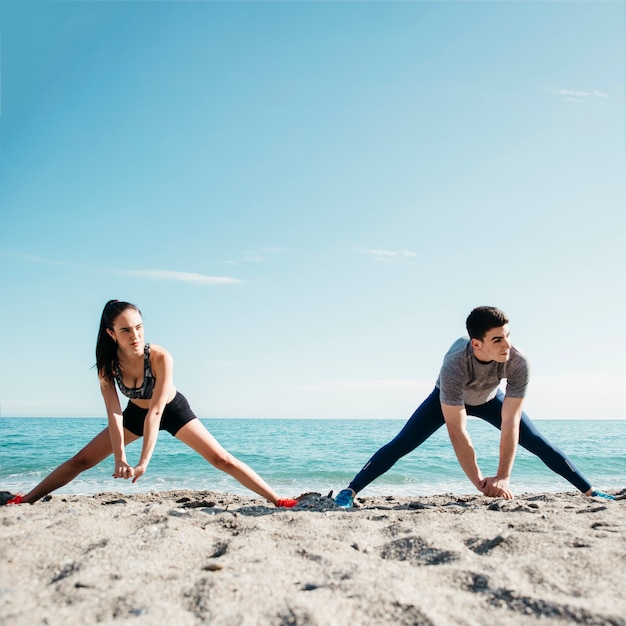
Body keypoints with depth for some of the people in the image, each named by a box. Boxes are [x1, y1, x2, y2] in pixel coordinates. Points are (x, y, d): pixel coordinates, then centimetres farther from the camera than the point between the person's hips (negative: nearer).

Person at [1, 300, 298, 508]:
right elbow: (114, 413, -24)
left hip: (172, 409, -3)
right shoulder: (108, 363, -23)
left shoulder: (161, 357, -35)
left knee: (221, 459, -12)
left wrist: (143, 461, -38)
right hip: (137, 412, 3)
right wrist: (119, 458, -34)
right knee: (82, 460, 1)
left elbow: (156, 412, -36)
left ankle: (278, 501, -10)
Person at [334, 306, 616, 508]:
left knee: (538, 442, -5)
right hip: (447, 399, -2)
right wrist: (480, 482, -39)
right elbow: (457, 431, -40)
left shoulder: (518, 362, -37)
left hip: (489, 398, 2)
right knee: (401, 444, -15)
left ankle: (591, 492, 13)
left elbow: (510, 423, -34)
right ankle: (349, 492, -10)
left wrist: (503, 477, -37)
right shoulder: (454, 365, -44)